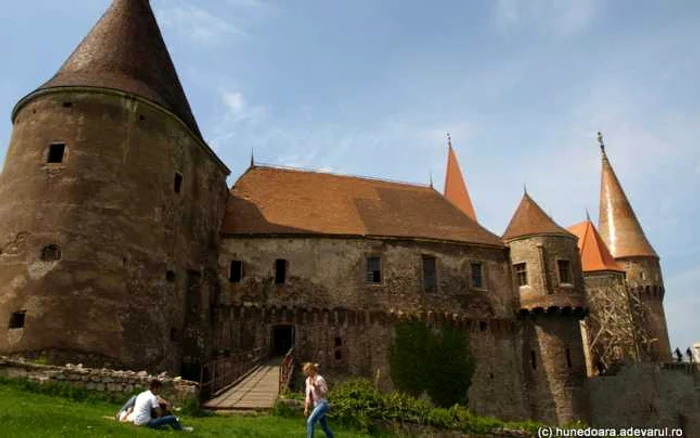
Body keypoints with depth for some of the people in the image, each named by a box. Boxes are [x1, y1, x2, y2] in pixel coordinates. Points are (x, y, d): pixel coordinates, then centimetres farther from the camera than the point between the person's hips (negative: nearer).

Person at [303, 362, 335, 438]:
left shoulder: (319, 379, -15)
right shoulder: (308, 380, 8)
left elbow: (325, 393, -16)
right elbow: (308, 395, 14)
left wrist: (315, 386, -27)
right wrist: (306, 408, 12)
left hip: (323, 404, -9)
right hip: (317, 405, 9)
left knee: (310, 422, -19)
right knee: (324, 427, 14)